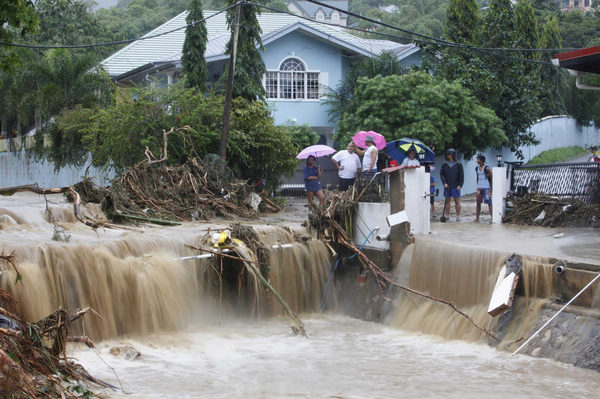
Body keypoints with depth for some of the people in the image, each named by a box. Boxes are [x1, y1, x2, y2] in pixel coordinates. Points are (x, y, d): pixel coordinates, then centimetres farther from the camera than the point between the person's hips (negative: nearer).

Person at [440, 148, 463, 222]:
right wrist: (444, 183, -8)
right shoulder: (444, 165, 7)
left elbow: (461, 175, 1)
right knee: (447, 201, 5)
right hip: (447, 186, 3)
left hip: (455, 186, -3)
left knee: (457, 201, -2)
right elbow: (441, 174, 5)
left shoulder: (458, 164, 1)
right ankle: (447, 215, 10)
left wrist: (459, 185, -8)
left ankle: (458, 216, 1)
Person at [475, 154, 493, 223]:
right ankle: (477, 218, 7)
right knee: (478, 203, 4)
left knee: (489, 203, -5)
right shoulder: (477, 168, 10)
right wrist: (478, 186, 16)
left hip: (486, 187, -6)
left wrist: (491, 188, -9)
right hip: (480, 187, 6)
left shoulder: (486, 168, -10)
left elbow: (491, 178, -8)